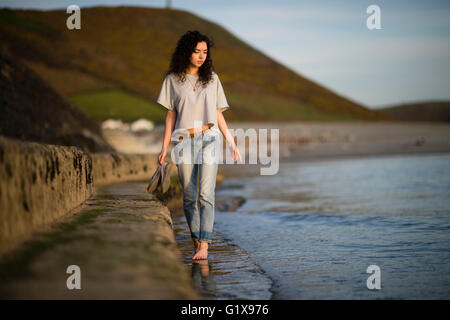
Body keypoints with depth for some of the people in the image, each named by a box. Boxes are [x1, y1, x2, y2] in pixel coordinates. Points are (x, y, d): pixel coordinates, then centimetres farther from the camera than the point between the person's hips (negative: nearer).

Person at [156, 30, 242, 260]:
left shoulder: (211, 78, 10)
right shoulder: (173, 79, 6)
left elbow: (218, 114, 13)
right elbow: (170, 115, 7)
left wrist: (232, 143, 9)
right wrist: (165, 147, 2)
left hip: (209, 139, 0)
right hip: (183, 141, 0)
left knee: (206, 195, -13)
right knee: (189, 197, 3)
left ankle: (204, 245, -17)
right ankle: (196, 240, 16)